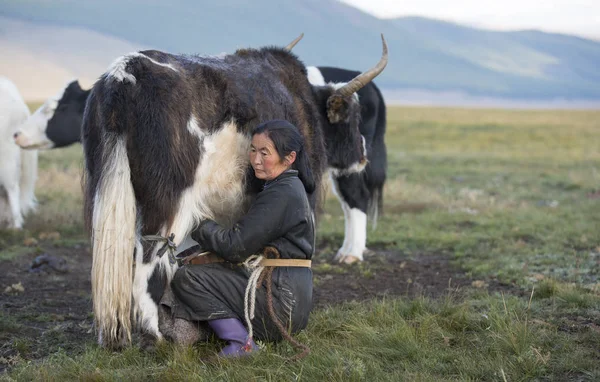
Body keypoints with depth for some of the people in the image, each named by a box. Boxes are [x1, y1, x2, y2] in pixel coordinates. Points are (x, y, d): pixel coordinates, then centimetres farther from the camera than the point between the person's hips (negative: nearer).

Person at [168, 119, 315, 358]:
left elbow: (235, 247, -16)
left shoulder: (281, 193, -15)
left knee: (186, 278, -13)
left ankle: (241, 345, -14)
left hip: (280, 306, -11)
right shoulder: (291, 188, 16)